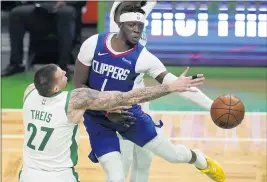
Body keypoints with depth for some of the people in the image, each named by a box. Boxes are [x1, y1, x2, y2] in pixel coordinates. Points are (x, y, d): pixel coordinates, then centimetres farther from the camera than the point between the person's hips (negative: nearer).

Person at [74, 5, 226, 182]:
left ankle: (203, 162, 46)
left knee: (172, 154, 9)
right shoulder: (93, 44, -18)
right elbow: (79, 85, -11)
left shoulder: (143, 57, -19)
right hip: (97, 118, -1)